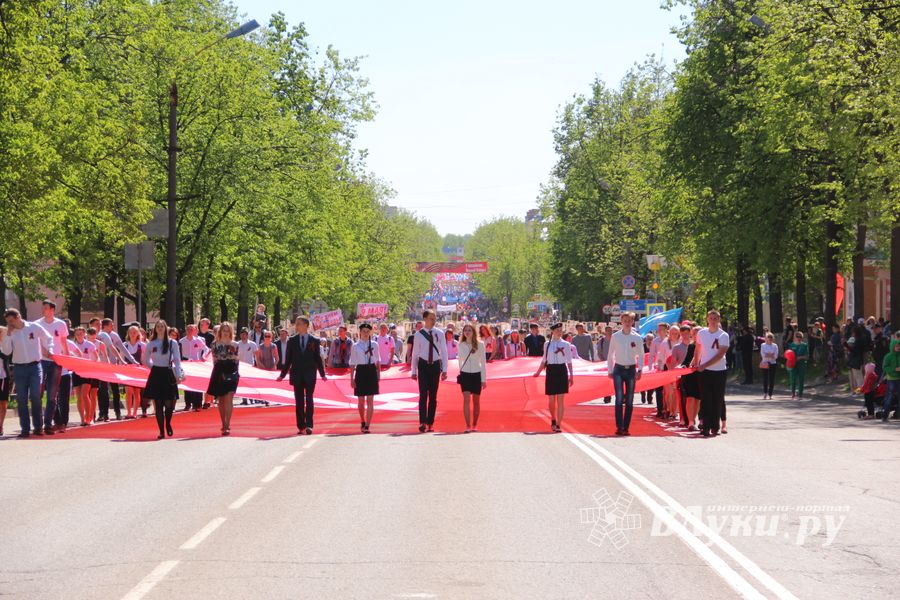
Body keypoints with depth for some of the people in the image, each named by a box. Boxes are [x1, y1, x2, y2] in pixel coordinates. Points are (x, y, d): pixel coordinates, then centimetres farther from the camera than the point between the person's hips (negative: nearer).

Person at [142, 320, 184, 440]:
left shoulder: (172, 343, -1)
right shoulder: (151, 344, 4)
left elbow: (177, 360, -4)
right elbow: (145, 360, 17)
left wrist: (179, 375, -14)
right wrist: (154, 366, 6)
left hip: (168, 374, -1)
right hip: (156, 375, 1)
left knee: (169, 403, -7)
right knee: (158, 404, -1)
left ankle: (168, 424, 20)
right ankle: (161, 431, 6)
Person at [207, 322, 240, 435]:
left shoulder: (234, 345, 5)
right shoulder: (215, 344, 6)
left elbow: (236, 360, 6)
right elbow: (214, 360, 7)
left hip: (231, 373, -2)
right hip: (219, 373, 2)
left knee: (229, 399, -13)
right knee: (221, 400, 10)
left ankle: (227, 426, -17)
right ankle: (224, 424, 23)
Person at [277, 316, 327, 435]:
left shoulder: (314, 340, 3)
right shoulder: (292, 340, 7)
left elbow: (318, 358, 5)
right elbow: (288, 359, 10)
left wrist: (322, 374, -1)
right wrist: (283, 374, 6)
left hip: (310, 375, -2)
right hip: (296, 375, 2)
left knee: (309, 400, -8)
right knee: (299, 402, 4)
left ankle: (309, 425, -11)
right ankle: (301, 426, 8)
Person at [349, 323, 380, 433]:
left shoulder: (374, 345, 5)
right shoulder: (355, 346, 3)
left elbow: (378, 361, 13)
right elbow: (352, 363, 3)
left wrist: (378, 374, 7)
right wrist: (352, 379, -1)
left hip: (371, 372, 0)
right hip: (360, 372, 0)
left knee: (370, 400, -6)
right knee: (361, 400, 8)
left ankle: (367, 425, -8)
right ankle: (362, 422, 29)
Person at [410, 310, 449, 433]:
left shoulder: (439, 334, 2)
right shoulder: (419, 334, 0)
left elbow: (444, 352, 6)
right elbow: (415, 353, 4)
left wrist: (444, 370, 1)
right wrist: (414, 371, 2)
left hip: (435, 365, 2)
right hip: (423, 365, -2)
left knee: (433, 396, 7)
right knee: (423, 394, -10)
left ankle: (430, 423, 13)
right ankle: (422, 422, -16)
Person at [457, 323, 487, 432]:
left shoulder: (480, 345, 0)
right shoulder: (461, 345, 4)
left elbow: (483, 362, 2)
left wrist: (484, 379, -1)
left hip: (477, 374, 0)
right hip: (465, 374, 0)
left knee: (476, 401, 6)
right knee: (466, 399, -13)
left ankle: (474, 425, 19)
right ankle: (468, 425, -18)